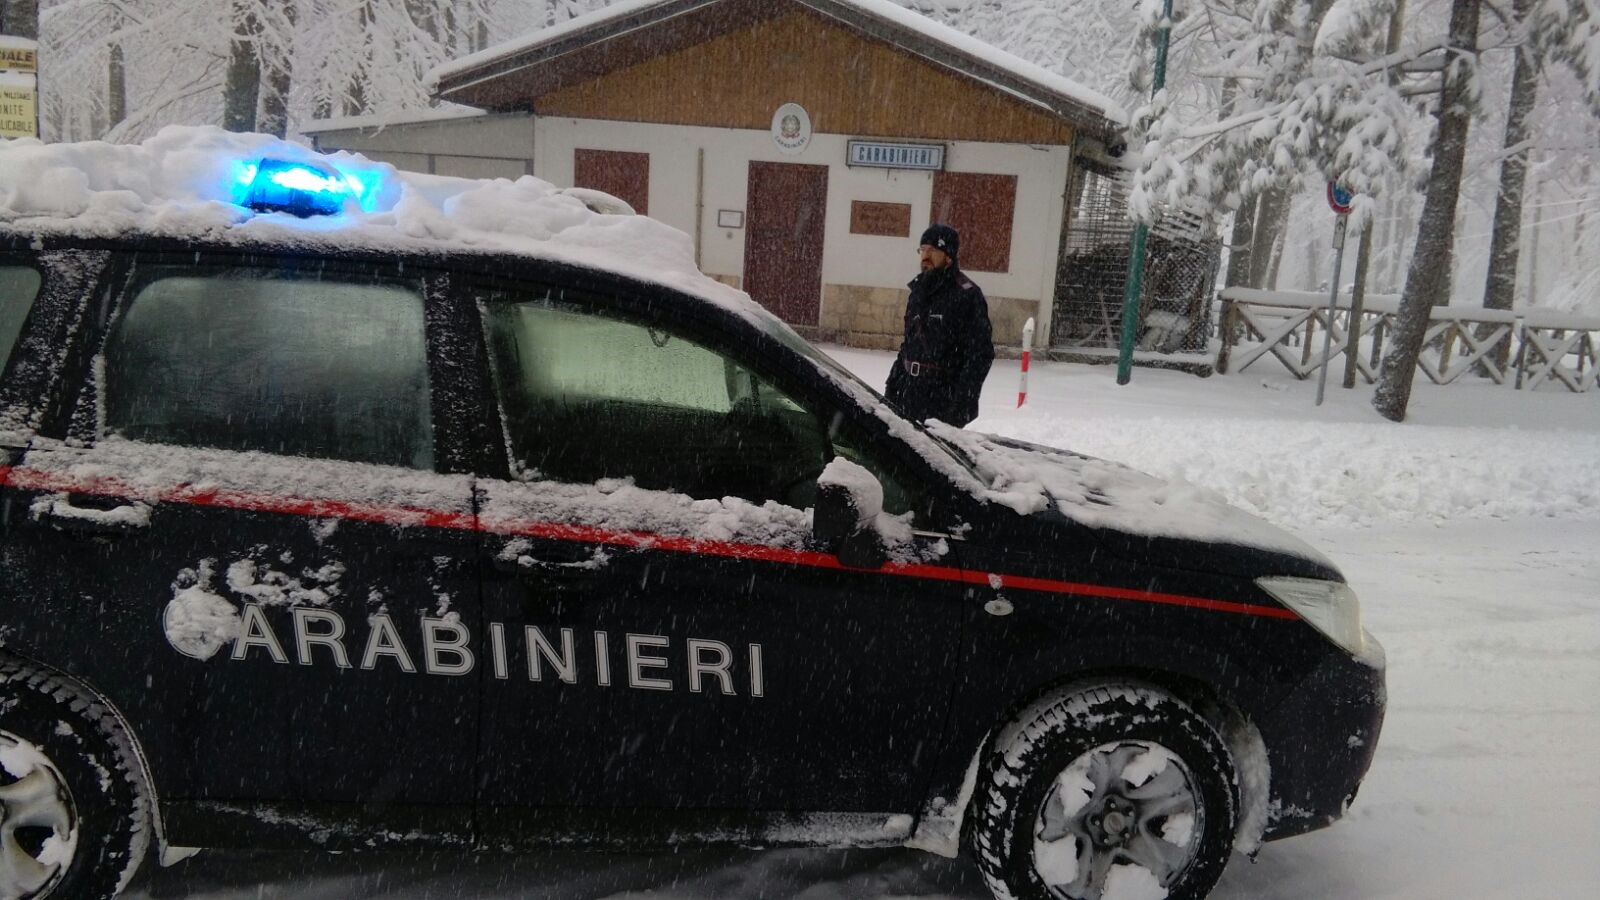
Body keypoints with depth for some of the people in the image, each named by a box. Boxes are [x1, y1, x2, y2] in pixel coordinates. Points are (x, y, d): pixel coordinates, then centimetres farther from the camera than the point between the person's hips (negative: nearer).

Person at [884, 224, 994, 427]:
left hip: (943, 401, -8)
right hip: (910, 395, 8)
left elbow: (981, 354, -14)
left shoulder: (967, 296, -9)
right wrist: (893, 384, 17)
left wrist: (962, 402, -20)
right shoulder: (919, 290, 14)